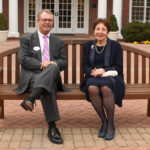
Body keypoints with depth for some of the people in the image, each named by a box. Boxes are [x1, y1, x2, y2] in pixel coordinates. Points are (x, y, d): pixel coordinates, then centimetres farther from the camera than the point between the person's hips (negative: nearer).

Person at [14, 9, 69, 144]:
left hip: (52, 76, 2)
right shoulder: (27, 39, 15)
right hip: (32, 76, -2)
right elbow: (23, 59, 0)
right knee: (47, 87, -39)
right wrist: (41, 64, -17)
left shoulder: (59, 41, 23)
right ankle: (52, 127, -45)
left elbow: (64, 62, 13)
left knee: (53, 67, -38)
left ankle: (30, 99, -52)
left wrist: (53, 64, -13)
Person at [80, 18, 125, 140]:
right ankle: (104, 121, -16)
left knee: (106, 88, -38)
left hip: (111, 76, -2)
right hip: (93, 77, 2)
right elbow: (85, 65, 10)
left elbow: (119, 67, 1)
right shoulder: (88, 46, 16)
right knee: (92, 88, -35)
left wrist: (104, 70, -16)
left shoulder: (115, 46, 7)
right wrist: (92, 71, -13)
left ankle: (111, 123, -19)